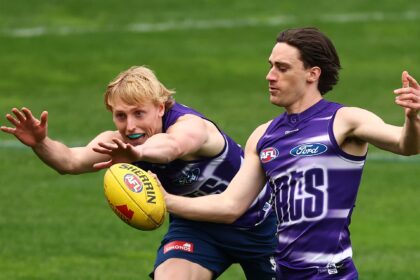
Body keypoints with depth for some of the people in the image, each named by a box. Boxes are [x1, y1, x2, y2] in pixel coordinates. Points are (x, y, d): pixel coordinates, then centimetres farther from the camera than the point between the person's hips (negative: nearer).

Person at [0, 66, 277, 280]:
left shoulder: (189, 125, -36)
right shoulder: (119, 142, -19)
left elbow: (171, 145, -62)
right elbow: (73, 161, -37)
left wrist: (138, 153, -84)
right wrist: (41, 144, -59)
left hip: (256, 223, -4)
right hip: (194, 224, 4)